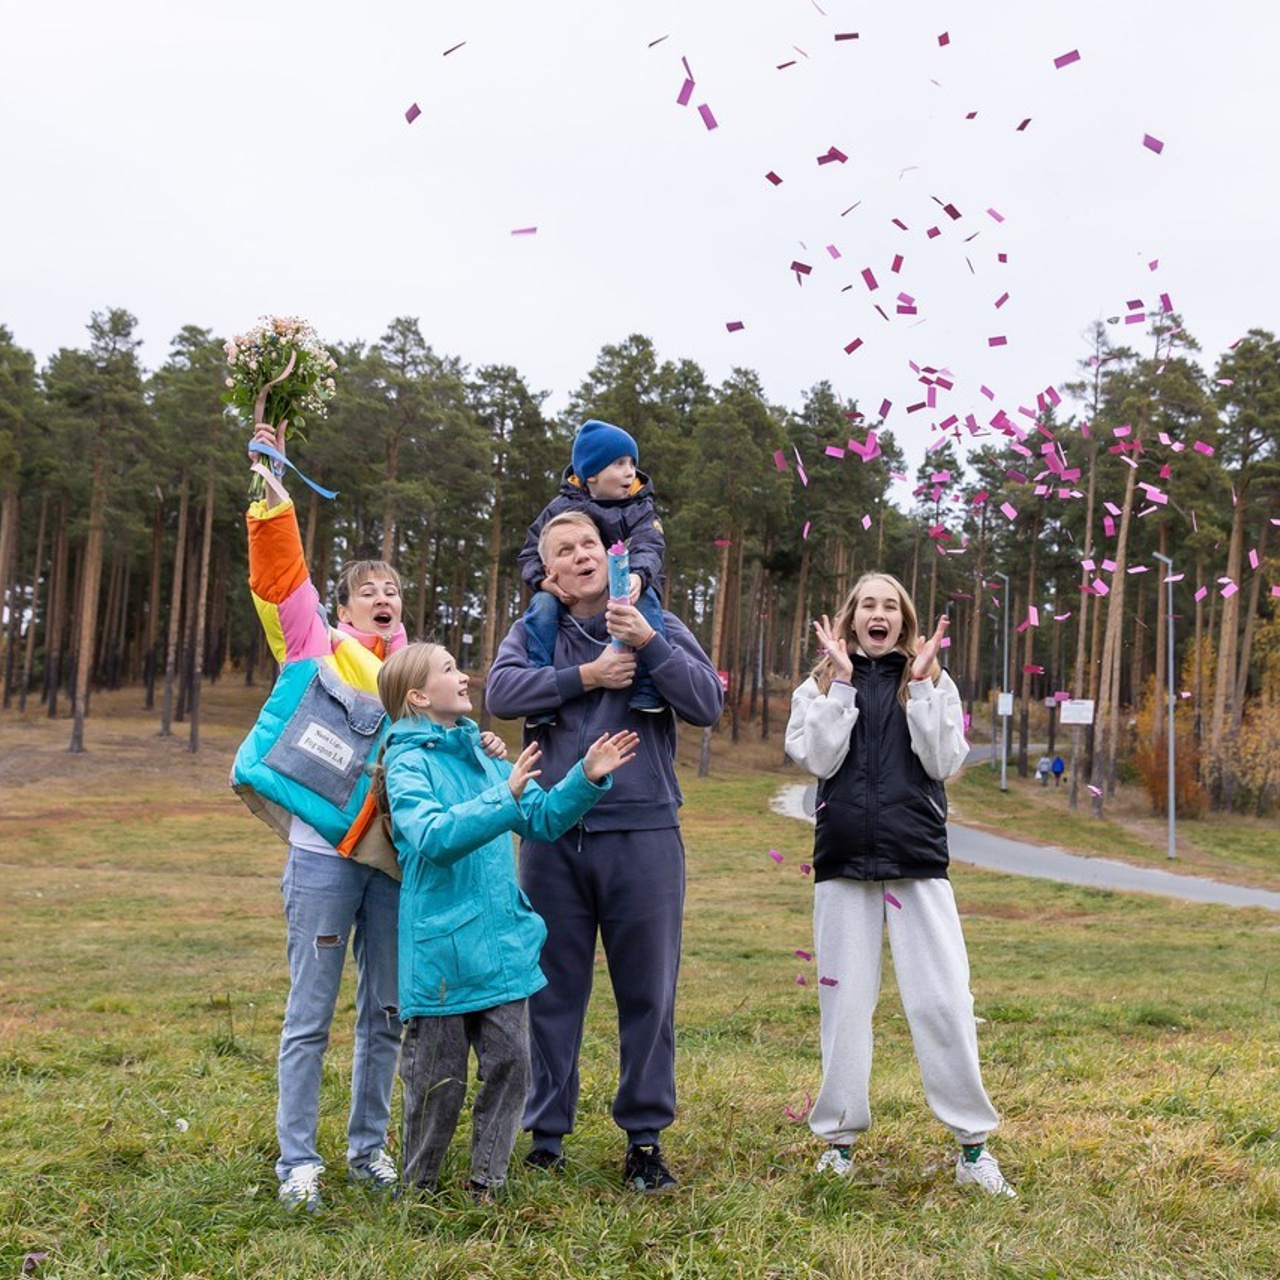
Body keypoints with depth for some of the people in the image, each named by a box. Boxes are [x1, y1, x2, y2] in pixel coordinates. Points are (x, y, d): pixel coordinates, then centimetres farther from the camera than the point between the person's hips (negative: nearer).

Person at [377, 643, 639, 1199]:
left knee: (510, 1062, 7)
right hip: (441, 946, -6)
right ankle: (418, 1188, 24)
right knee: (439, 1079, 5)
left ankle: (486, 1183, 21)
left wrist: (586, 778, 2)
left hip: (500, 943, 6)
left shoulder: (481, 752, 11)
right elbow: (433, 836, -26)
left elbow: (543, 817, 17)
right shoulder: (408, 762, -10)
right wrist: (505, 796, -33)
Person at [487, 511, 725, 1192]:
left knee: (648, 992, 4)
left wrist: (648, 643, -17)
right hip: (554, 836, 1)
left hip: (643, 835, -1)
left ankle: (645, 1136, 16)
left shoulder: (659, 627, 6)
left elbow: (708, 704, -7)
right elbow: (501, 692, -9)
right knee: (551, 990, 8)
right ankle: (545, 1134, 19)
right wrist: (585, 677, -12)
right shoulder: (534, 632, 9)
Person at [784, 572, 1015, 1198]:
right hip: (843, 861, 1)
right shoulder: (820, 687, 9)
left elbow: (944, 760, -4)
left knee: (944, 999, -5)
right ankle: (839, 1138, 15)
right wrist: (841, 680, -9)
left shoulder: (934, 685, 10)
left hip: (918, 861, 0)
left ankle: (973, 1143, 3)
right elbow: (818, 758, -7)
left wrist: (921, 683, -8)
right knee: (844, 1001, 5)